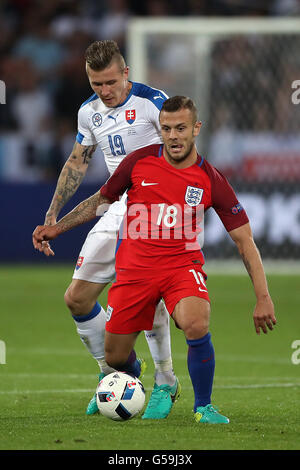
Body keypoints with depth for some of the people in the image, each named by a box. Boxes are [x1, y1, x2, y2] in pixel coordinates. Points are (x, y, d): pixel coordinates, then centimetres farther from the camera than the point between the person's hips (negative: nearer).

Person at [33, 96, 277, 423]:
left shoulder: (211, 180, -7)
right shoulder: (139, 162, -4)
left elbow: (244, 240, -4)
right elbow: (101, 200, 14)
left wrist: (263, 298, -10)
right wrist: (56, 228, 10)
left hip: (183, 264, -2)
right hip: (134, 267, 2)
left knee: (197, 325, -32)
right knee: (115, 358, 3)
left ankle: (203, 407, -11)